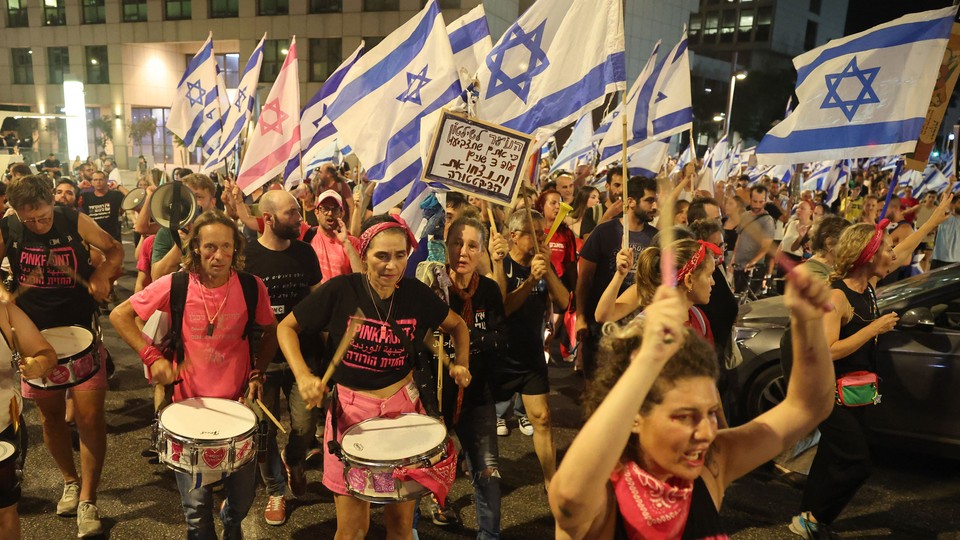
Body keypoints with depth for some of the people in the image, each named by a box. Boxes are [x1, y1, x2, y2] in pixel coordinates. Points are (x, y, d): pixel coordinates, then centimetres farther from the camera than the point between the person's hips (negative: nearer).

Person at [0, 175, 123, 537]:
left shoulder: (74, 220, -8)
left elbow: (114, 249, 4)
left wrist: (103, 275, -14)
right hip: (35, 334, 2)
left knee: (89, 416, -7)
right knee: (50, 414, 12)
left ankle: (88, 501, 5)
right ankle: (70, 481, 35)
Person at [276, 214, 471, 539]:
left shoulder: (416, 293, -5)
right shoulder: (340, 290, -12)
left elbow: (457, 325, 12)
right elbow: (287, 327, -3)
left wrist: (461, 363, -4)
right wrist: (303, 376, -16)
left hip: (405, 407, 2)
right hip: (351, 409, -2)